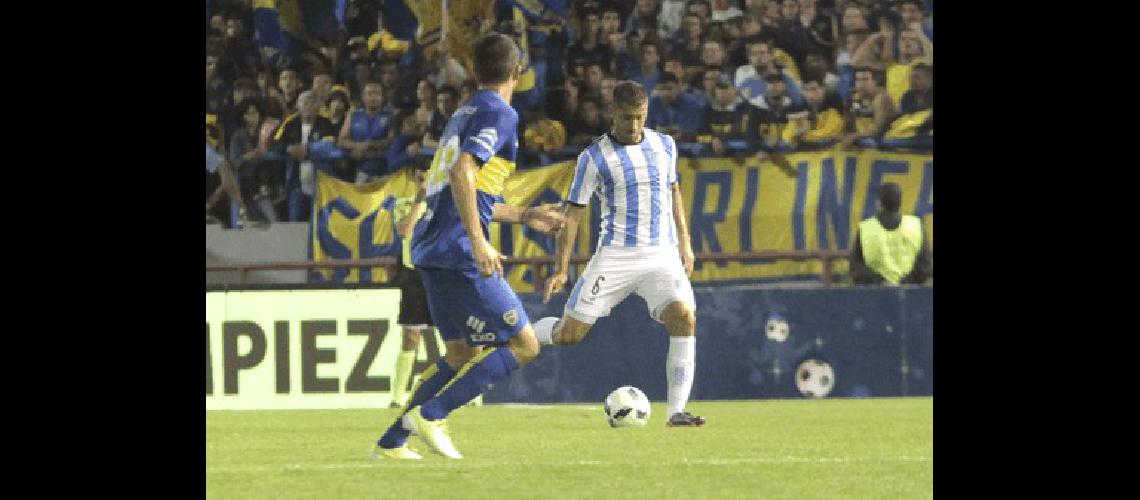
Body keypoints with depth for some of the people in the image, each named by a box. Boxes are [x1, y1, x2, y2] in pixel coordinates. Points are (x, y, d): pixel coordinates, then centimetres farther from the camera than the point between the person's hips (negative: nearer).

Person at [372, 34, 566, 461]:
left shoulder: (465, 113, 21)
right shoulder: (499, 113, -7)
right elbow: (463, 173, -22)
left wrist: (524, 216, 35)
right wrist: (478, 242, -25)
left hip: (430, 249, 9)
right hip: (459, 252, -9)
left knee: (463, 353, 19)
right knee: (523, 345, -3)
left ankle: (390, 442, 14)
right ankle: (430, 415, -10)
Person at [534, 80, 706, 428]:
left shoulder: (664, 146, 9)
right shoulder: (595, 158, -2)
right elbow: (573, 213, 1)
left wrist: (684, 243, 19)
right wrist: (561, 269, -5)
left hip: (662, 255, 2)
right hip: (615, 255, -2)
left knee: (684, 318, -23)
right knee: (569, 334, -6)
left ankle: (677, 412, -18)